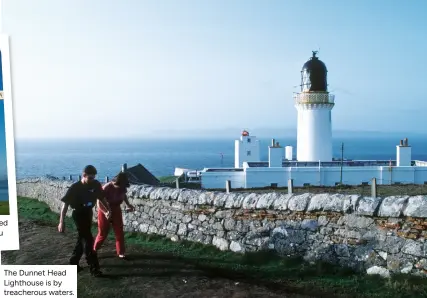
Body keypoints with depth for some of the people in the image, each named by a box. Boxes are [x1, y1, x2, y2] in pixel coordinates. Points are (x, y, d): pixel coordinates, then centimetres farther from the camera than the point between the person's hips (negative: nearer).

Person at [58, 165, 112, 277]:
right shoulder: (75, 187, -20)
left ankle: (73, 263, 31)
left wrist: (108, 209, -4)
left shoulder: (96, 184, -8)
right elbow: (65, 204, -16)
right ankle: (94, 268, -4)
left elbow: (101, 197, 8)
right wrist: (61, 222, -17)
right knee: (88, 240, -9)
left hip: (88, 213, 6)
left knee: (82, 239, 15)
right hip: (79, 214, -6)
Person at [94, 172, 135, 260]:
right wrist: (106, 213, -42)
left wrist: (128, 205, -4)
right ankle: (94, 250, 27)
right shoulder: (107, 188, -29)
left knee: (119, 232, 0)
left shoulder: (122, 188, -14)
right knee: (103, 233, 5)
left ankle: (121, 253, 8)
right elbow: (99, 203, -26)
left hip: (116, 210, 4)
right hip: (104, 210, -4)